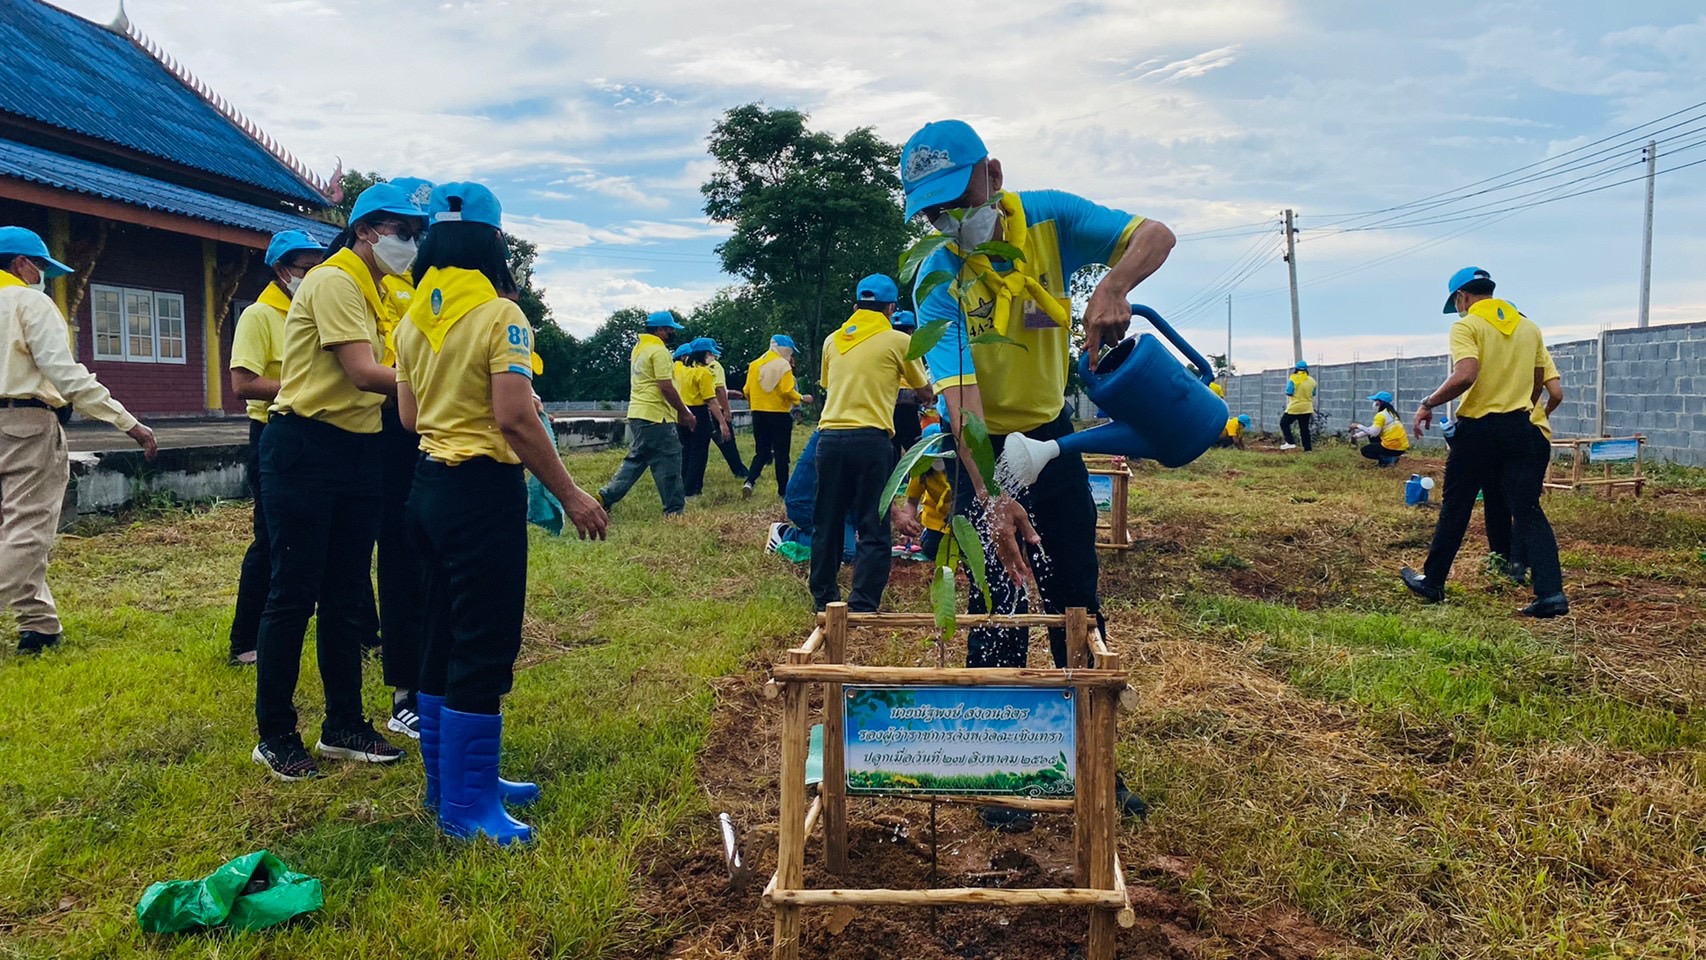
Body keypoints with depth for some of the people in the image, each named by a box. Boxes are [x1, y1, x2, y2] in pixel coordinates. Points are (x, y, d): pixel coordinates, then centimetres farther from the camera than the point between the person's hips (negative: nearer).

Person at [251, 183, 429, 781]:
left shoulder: (375, 291, 16)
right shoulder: (334, 282, -12)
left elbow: (374, 378, 9)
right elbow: (365, 374, -22)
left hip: (358, 450, 9)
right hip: (305, 449, -9)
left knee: (346, 596, 12)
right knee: (294, 595, -2)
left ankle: (343, 726, 22)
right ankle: (275, 736, 11)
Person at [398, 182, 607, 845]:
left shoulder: (413, 320, 9)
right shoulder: (499, 316, -13)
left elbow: (409, 416, 14)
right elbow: (515, 418, -21)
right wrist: (570, 496, -16)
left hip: (430, 483, 8)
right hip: (483, 489, -8)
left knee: (444, 636, 16)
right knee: (485, 647, -2)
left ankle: (450, 781, 27)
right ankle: (466, 804, 5)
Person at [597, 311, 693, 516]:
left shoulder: (639, 349, 17)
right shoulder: (659, 351, -13)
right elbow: (666, 387, -19)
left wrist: (680, 410, 22)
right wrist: (685, 413, -11)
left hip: (638, 414, 10)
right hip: (656, 415, -9)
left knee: (636, 459, 16)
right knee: (668, 463, -2)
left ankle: (606, 496, 11)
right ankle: (675, 510, 3)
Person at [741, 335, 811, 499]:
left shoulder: (754, 364, 6)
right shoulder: (783, 365, -10)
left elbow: (747, 390, 5)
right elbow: (787, 391, -18)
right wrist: (801, 399, -2)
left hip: (759, 414, 5)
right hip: (780, 414, -5)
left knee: (761, 452, 13)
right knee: (781, 454, 5)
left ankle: (749, 481, -6)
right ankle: (783, 490, 9)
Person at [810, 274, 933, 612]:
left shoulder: (832, 340, 13)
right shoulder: (899, 341, 2)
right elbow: (925, 392, 12)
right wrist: (930, 397, 35)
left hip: (830, 436, 4)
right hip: (871, 438, -4)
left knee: (827, 523, 14)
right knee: (874, 529, 1)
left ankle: (824, 598, 22)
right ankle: (863, 606, -3)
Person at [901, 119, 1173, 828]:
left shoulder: (1047, 218, -12)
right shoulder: (937, 276, -21)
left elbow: (1155, 236, -18)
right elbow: (959, 393, -33)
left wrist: (1114, 285, -41)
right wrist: (991, 497, -46)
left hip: (1052, 435, 3)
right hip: (981, 449, -3)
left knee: (1077, 605, 9)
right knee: (999, 609, -2)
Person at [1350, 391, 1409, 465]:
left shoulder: (1381, 415, -13)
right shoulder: (1391, 413, 16)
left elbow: (1373, 432, -21)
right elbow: (1375, 430, 19)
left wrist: (1358, 426, -9)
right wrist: (1357, 435, 15)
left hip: (1393, 448, -8)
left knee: (1365, 450, 11)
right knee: (1372, 437, 27)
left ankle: (1388, 459, -4)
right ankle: (1389, 457, 14)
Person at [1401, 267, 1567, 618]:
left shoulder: (1467, 326, -7)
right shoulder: (1529, 327, 12)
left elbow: (1465, 376, -23)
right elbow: (1537, 383, 17)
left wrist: (1428, 404, -12)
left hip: (1478, 428, -4)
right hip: (1521, 428, 5)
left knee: (1455, 508, 8)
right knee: (1527, 510, 2)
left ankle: (1432, 583, 19)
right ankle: (1551, 593, -8)